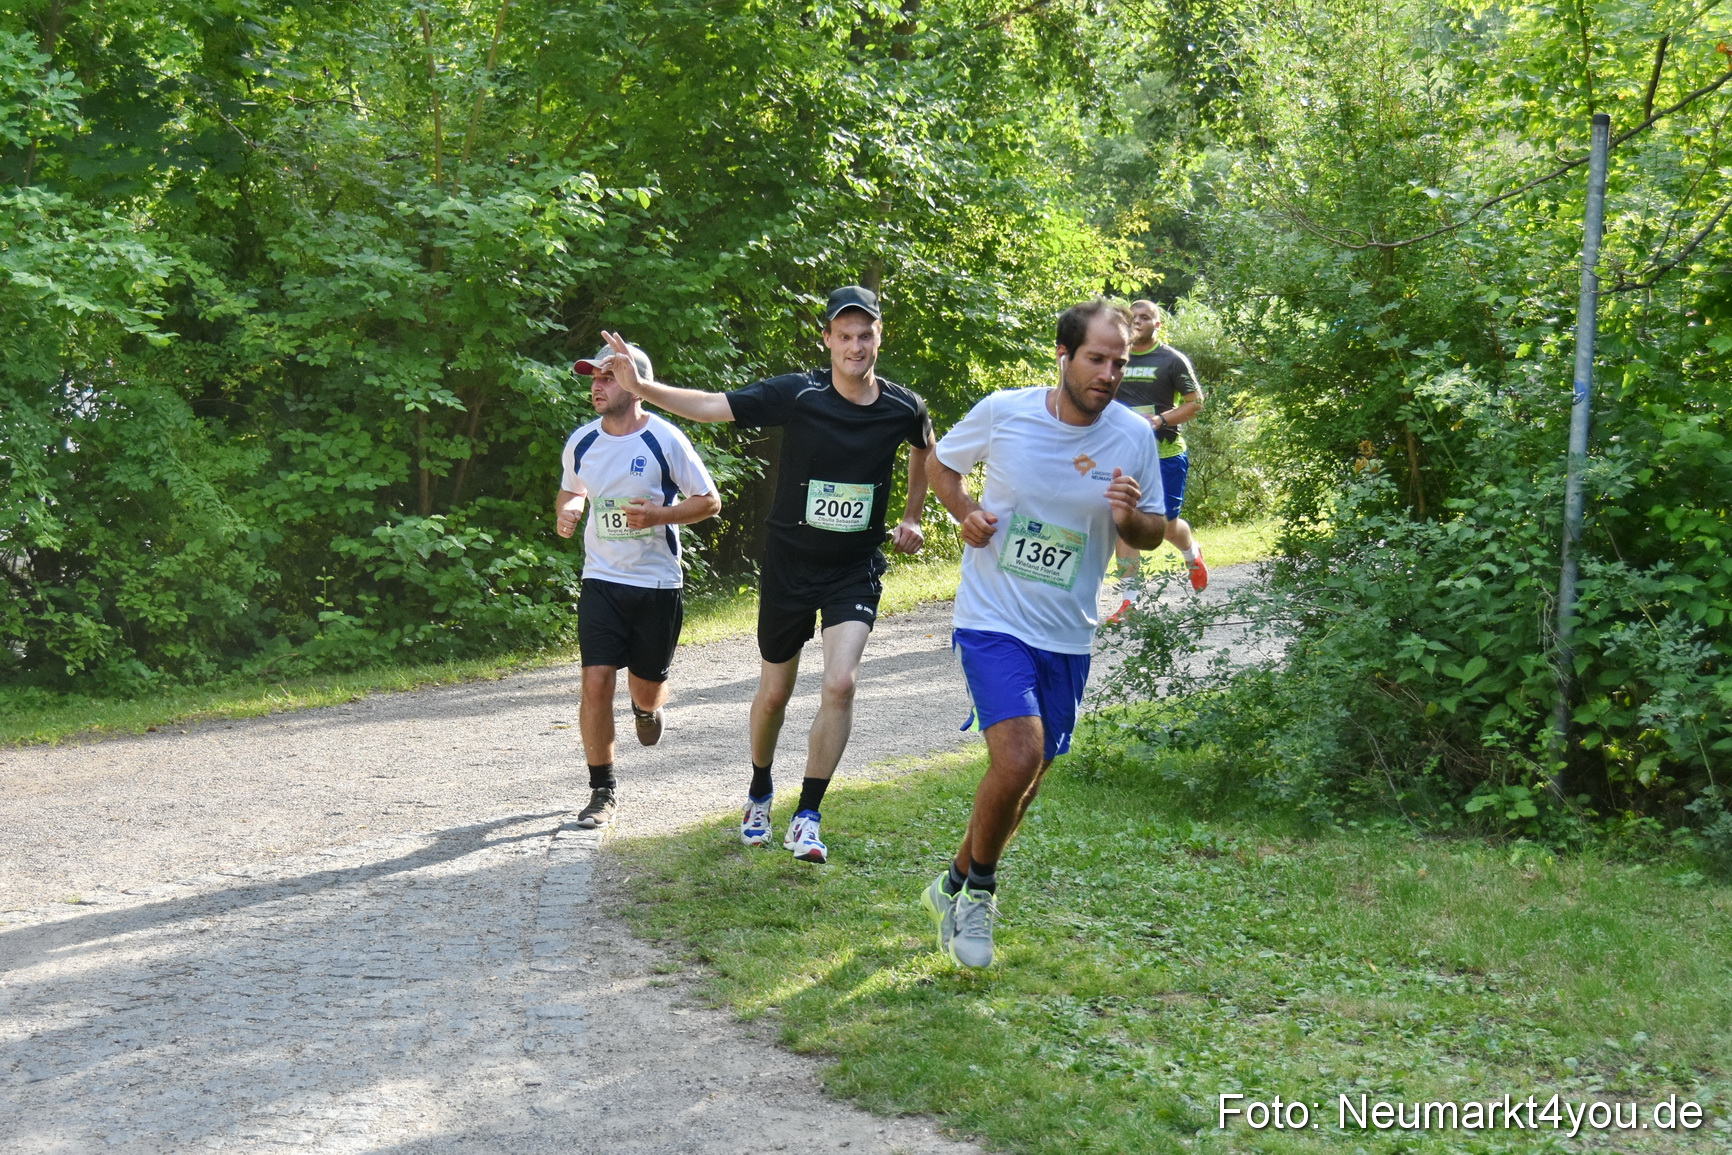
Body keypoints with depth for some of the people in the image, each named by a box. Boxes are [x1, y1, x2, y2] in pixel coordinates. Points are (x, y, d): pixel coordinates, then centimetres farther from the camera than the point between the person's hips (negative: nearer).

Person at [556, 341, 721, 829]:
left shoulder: (665, 440, -10)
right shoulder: (581, 442, 2)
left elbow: (709, 501, -4)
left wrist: (659, 515, -20)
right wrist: (566, 511, -3)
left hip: (657, 583, -2)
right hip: (601, 581, 2)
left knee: (648, 686, 8)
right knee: (596, 682, -10)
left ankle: (646, 707, 49)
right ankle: (602, 791, 3)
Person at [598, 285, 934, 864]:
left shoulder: (904, 407, -6)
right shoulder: (799, 394, -14)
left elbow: (926, 449, 18)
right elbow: (713, 406, -16)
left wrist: (912, 518, 15)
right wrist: (640, 386, -28)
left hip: (856, 568, 1)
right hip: (789, 562, 0)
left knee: (841, 685, -18)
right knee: (774, 692, 12)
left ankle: (807, 817, -5)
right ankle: (759, 795, 39)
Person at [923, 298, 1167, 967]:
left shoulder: (1134, 436, -4)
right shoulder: (1003, 412, -9)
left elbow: (1152, 536, 6)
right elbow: (942, 464, 10)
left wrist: (1132, 517, -18)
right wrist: (964, 512, -10)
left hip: (1067, 637, 4)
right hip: (993, 621, -4)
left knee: (1027, 780, 12)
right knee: (1019, 757, -22)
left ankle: (955, 888, 36)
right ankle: (979, 886, 4)